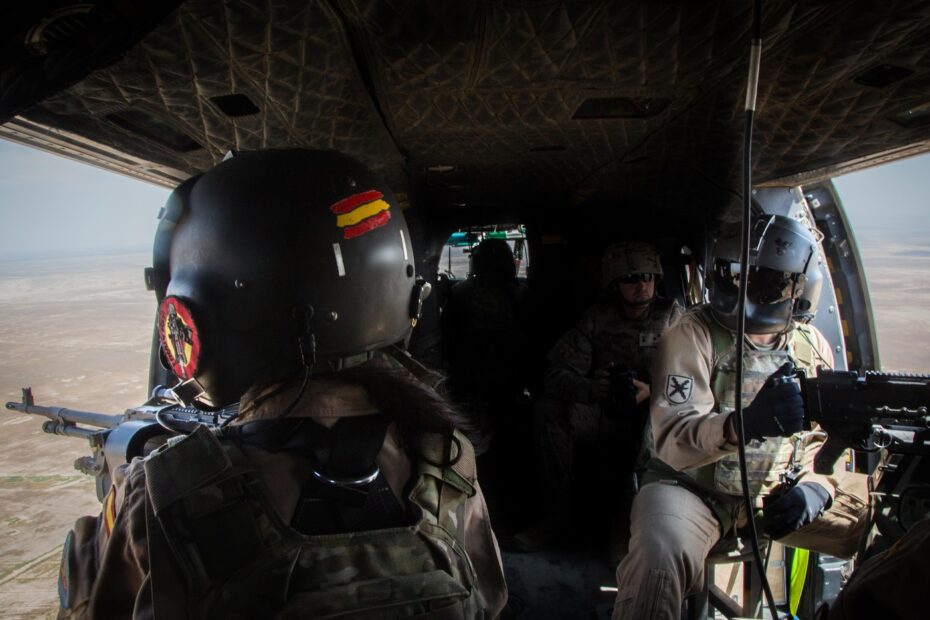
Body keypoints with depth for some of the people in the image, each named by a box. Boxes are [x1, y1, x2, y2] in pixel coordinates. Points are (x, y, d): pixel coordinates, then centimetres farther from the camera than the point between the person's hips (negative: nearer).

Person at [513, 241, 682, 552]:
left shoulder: (671, 315, -1)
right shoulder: (597, 317, 1)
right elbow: (558, 374, -9)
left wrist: (652, 391, -29)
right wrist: (589, 388, -31)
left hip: (651, 418, -1)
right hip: (605, 416, 2)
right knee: (547, 409, -22)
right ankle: (555, 512, -13)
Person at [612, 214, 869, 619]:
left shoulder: (812, 346, 7)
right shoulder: (693, 334, -12)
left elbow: (831, 436, 11)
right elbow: (672, 440, -23)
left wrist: (816, 485, -11)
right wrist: (741, 425, -43)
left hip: (782, 493, 6)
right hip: (695, 490, -5)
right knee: (660, 555, -37)